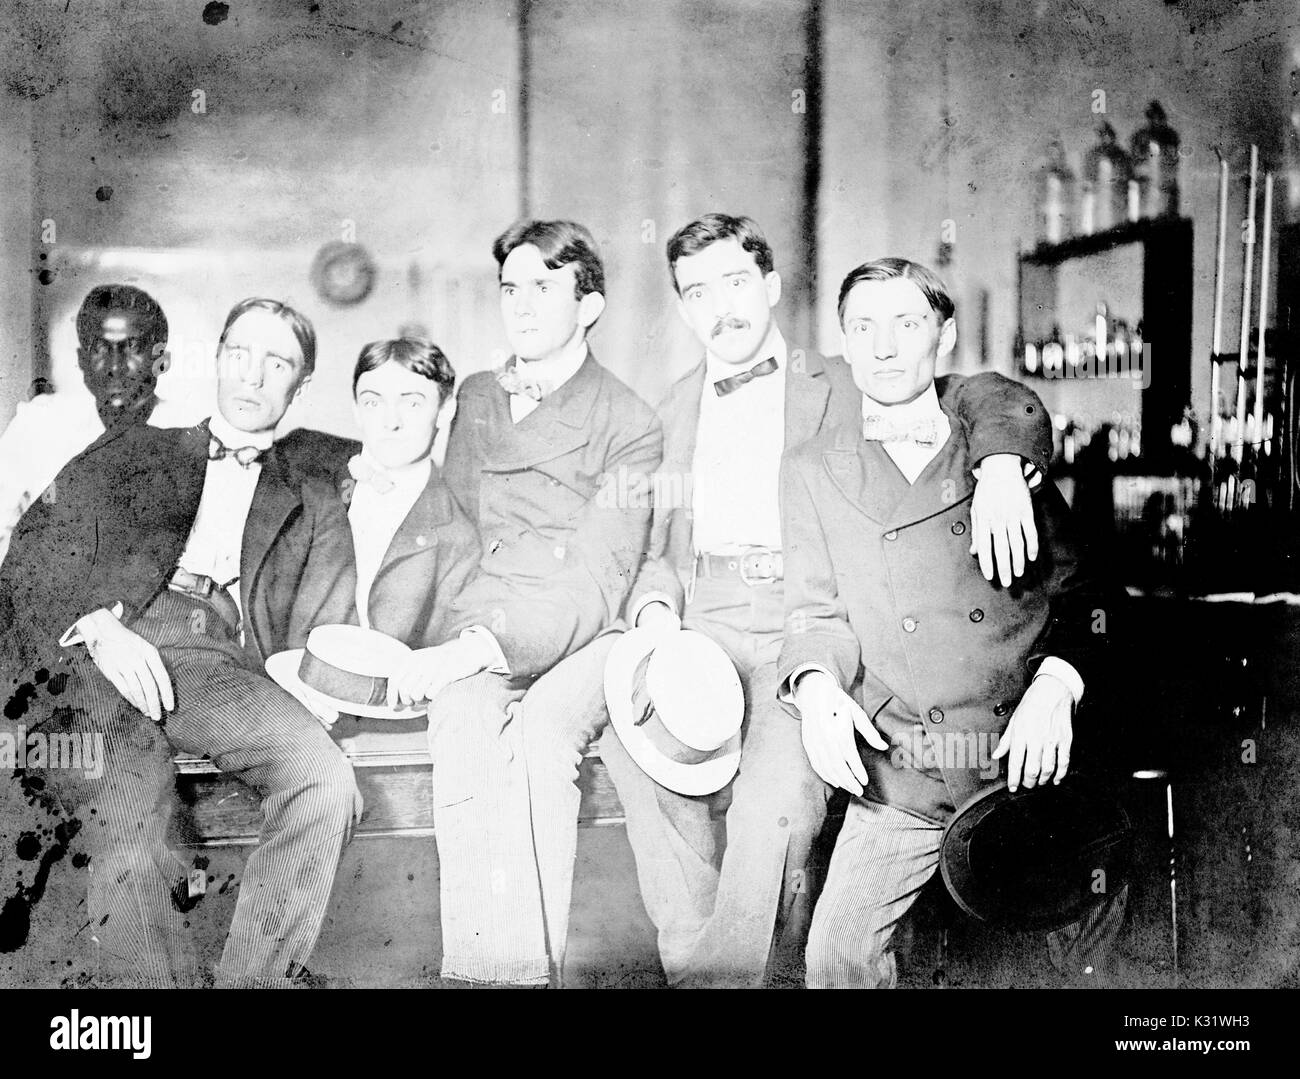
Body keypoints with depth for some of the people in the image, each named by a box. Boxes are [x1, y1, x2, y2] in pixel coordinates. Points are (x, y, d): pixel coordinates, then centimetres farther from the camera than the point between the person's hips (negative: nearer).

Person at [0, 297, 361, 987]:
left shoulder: (314, 509, 27)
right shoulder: (131, 451, 27)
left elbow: (324, 643, 16)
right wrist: (97, 624, -6)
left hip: (219, 659, 1)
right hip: (97, 648, -1)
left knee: (326, 783, -30)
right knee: (129, 798, -32)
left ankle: (250, 978, -27)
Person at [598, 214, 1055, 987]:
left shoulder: (844, 387, 12)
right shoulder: (679, 408, 24)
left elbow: (1000, 400, 2)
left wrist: (1001, 465, -23)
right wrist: (656, 610, -1)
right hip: (701, 626, 3)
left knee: (775, 799, -30)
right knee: (632, 733, -29)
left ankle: (725, 972, -15)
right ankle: (695, 955, -19)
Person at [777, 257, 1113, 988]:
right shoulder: (813, 469, 11)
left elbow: (1075, 593, 8)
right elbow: (817, 611, 6)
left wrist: (1055, 683, -10)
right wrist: (816, 685, -16)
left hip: (1024, 761, 0)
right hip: (903, 774, 0)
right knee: (837, 956, -10)